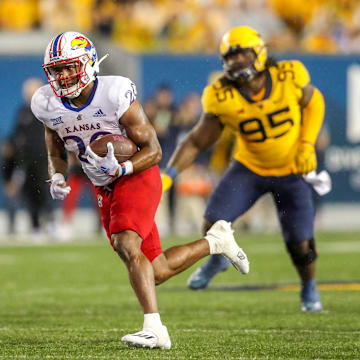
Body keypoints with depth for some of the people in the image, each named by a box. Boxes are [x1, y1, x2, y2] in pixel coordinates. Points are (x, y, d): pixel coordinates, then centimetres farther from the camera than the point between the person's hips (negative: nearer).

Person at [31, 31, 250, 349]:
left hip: (137, 177, -6)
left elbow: (153, 151, -15)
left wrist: (120, 169, -32)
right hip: (105, 190, 6)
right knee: (157, 273, 7)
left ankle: (155, 330, -31)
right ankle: (215, 241, 32)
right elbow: (56, 153, 13)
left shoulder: (115, 94, -21)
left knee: (126, 245, -30)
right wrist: (57, 178, -9)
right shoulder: (48, 105, -6)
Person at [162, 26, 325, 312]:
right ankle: (218, 260, 23)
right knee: (214, 224, -14)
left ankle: (309, 289, 30)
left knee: (300, 243, -4)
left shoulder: (290, 77, -21)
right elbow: (197, 142, -13)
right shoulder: (223, 99, -21)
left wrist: (307, 146, -11)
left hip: (292, 171, 0)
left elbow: (313, 102, 0)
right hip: (250, 168, 1)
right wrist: (168, 175, -24)